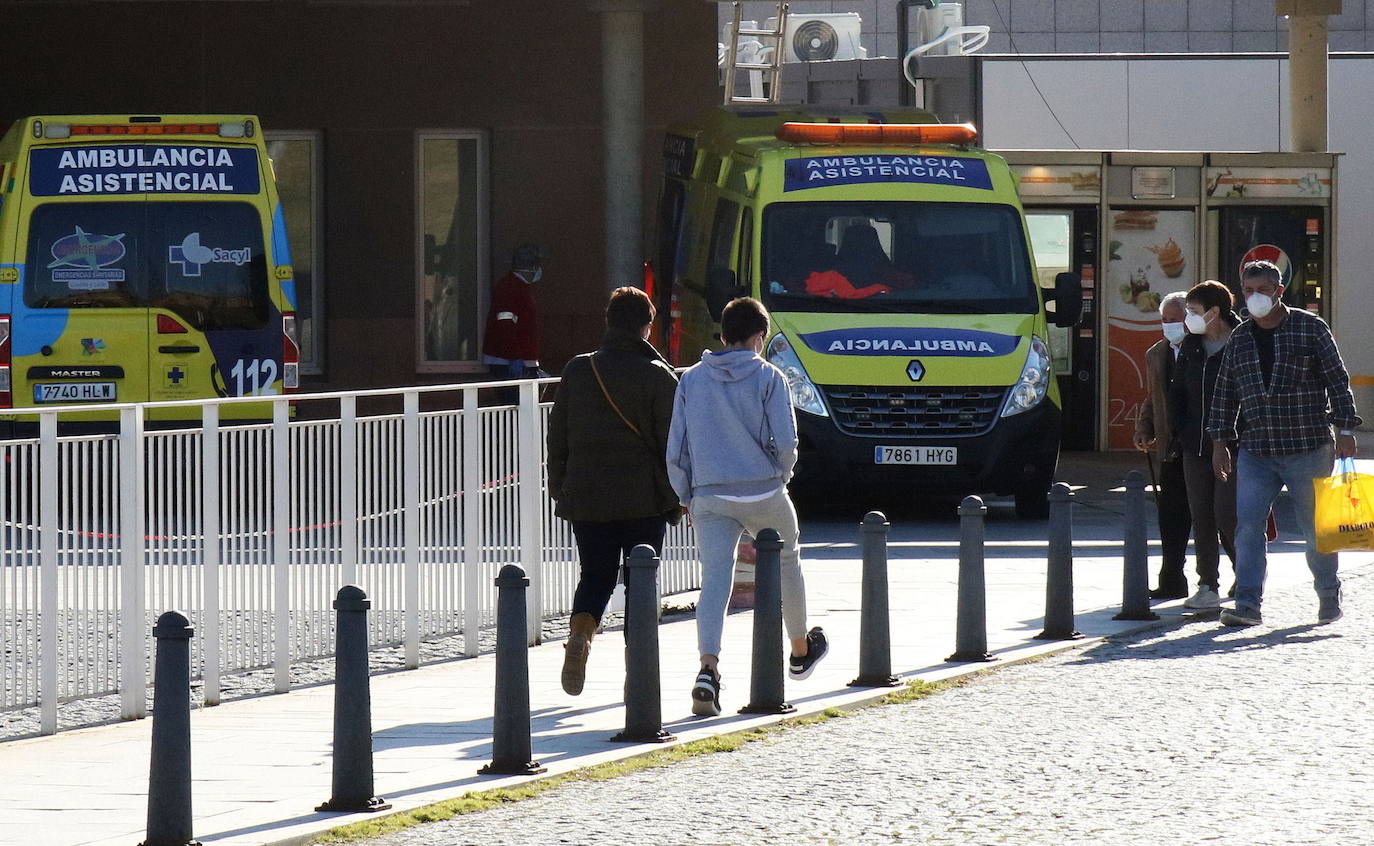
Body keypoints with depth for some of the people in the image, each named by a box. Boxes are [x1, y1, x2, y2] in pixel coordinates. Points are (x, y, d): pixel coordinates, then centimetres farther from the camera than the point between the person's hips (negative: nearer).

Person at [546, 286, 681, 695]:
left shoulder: (577, 371, 3)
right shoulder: (657, 377, -6)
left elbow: (558, 436, 7)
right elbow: (670, 443, -6)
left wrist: (559, 489, 16)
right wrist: (679, 497, 3)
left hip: (586, 497, 2)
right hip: (644, 499, -2)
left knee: (595, 574, 11)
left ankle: (579, 633, -17)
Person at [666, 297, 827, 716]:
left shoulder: (692, 380, 5)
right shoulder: (769, 378, -4)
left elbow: (676, 449, 6)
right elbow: (786, 442, -9)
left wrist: (687, 497, 15)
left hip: (709, 497, 1)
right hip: (763, 493, -1)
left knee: (714, 579, -5)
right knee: (787, 563, 23)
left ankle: (708, 667, -26)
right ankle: (801, 651, 41)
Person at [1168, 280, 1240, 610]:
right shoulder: (1191, 346, 11)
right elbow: (1177, 392, 20)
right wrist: (1178, 431, 8)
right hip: (1196, 447, 6)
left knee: (1227, 515, -9)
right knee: (1201, 517, 6)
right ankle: (1208, 586, 13)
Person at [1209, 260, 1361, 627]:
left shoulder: (1311, 328, 0)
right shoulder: (1239, 339, 11)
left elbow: (1338, 381, -1)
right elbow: (1225, 394, 17)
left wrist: (1345, 430, -7)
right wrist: (1220, 442, 13)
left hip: (1308, 449, -3)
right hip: (1255, 452, 3)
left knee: (1316, 527, 5)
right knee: (1248, 526, -9)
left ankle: (1329, 597, 23)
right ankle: (1248, 605, -9)